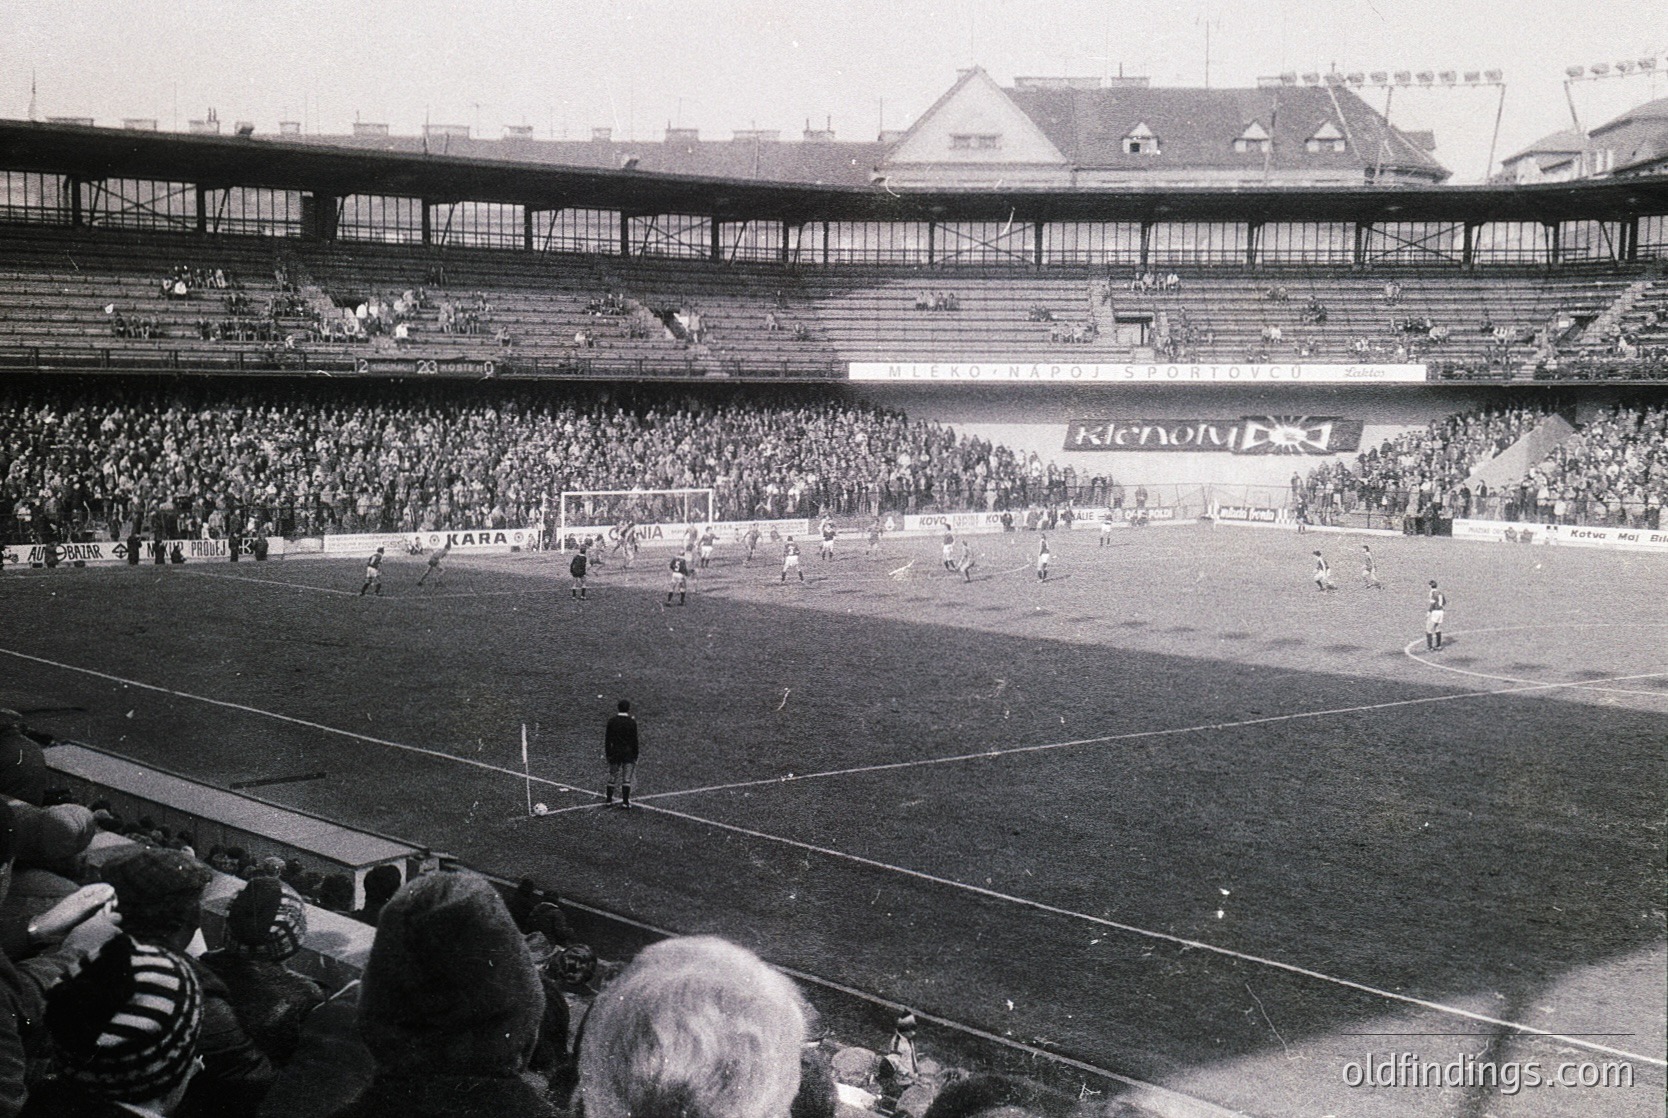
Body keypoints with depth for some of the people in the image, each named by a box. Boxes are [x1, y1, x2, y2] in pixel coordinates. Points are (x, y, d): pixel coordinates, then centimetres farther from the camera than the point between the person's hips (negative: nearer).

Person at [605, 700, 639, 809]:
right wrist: (635, 755, 2)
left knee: (612, 777, 13)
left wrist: (608, 754, 8)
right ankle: (625, 801, -1)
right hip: (628, 754, -2)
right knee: (626, 779, 1)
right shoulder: (632, 722, -8)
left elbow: (608, 739, 1)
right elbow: (635, 740, -6)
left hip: (615, 752, 2)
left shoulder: (611, 721, -2)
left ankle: (608, 799, 18)